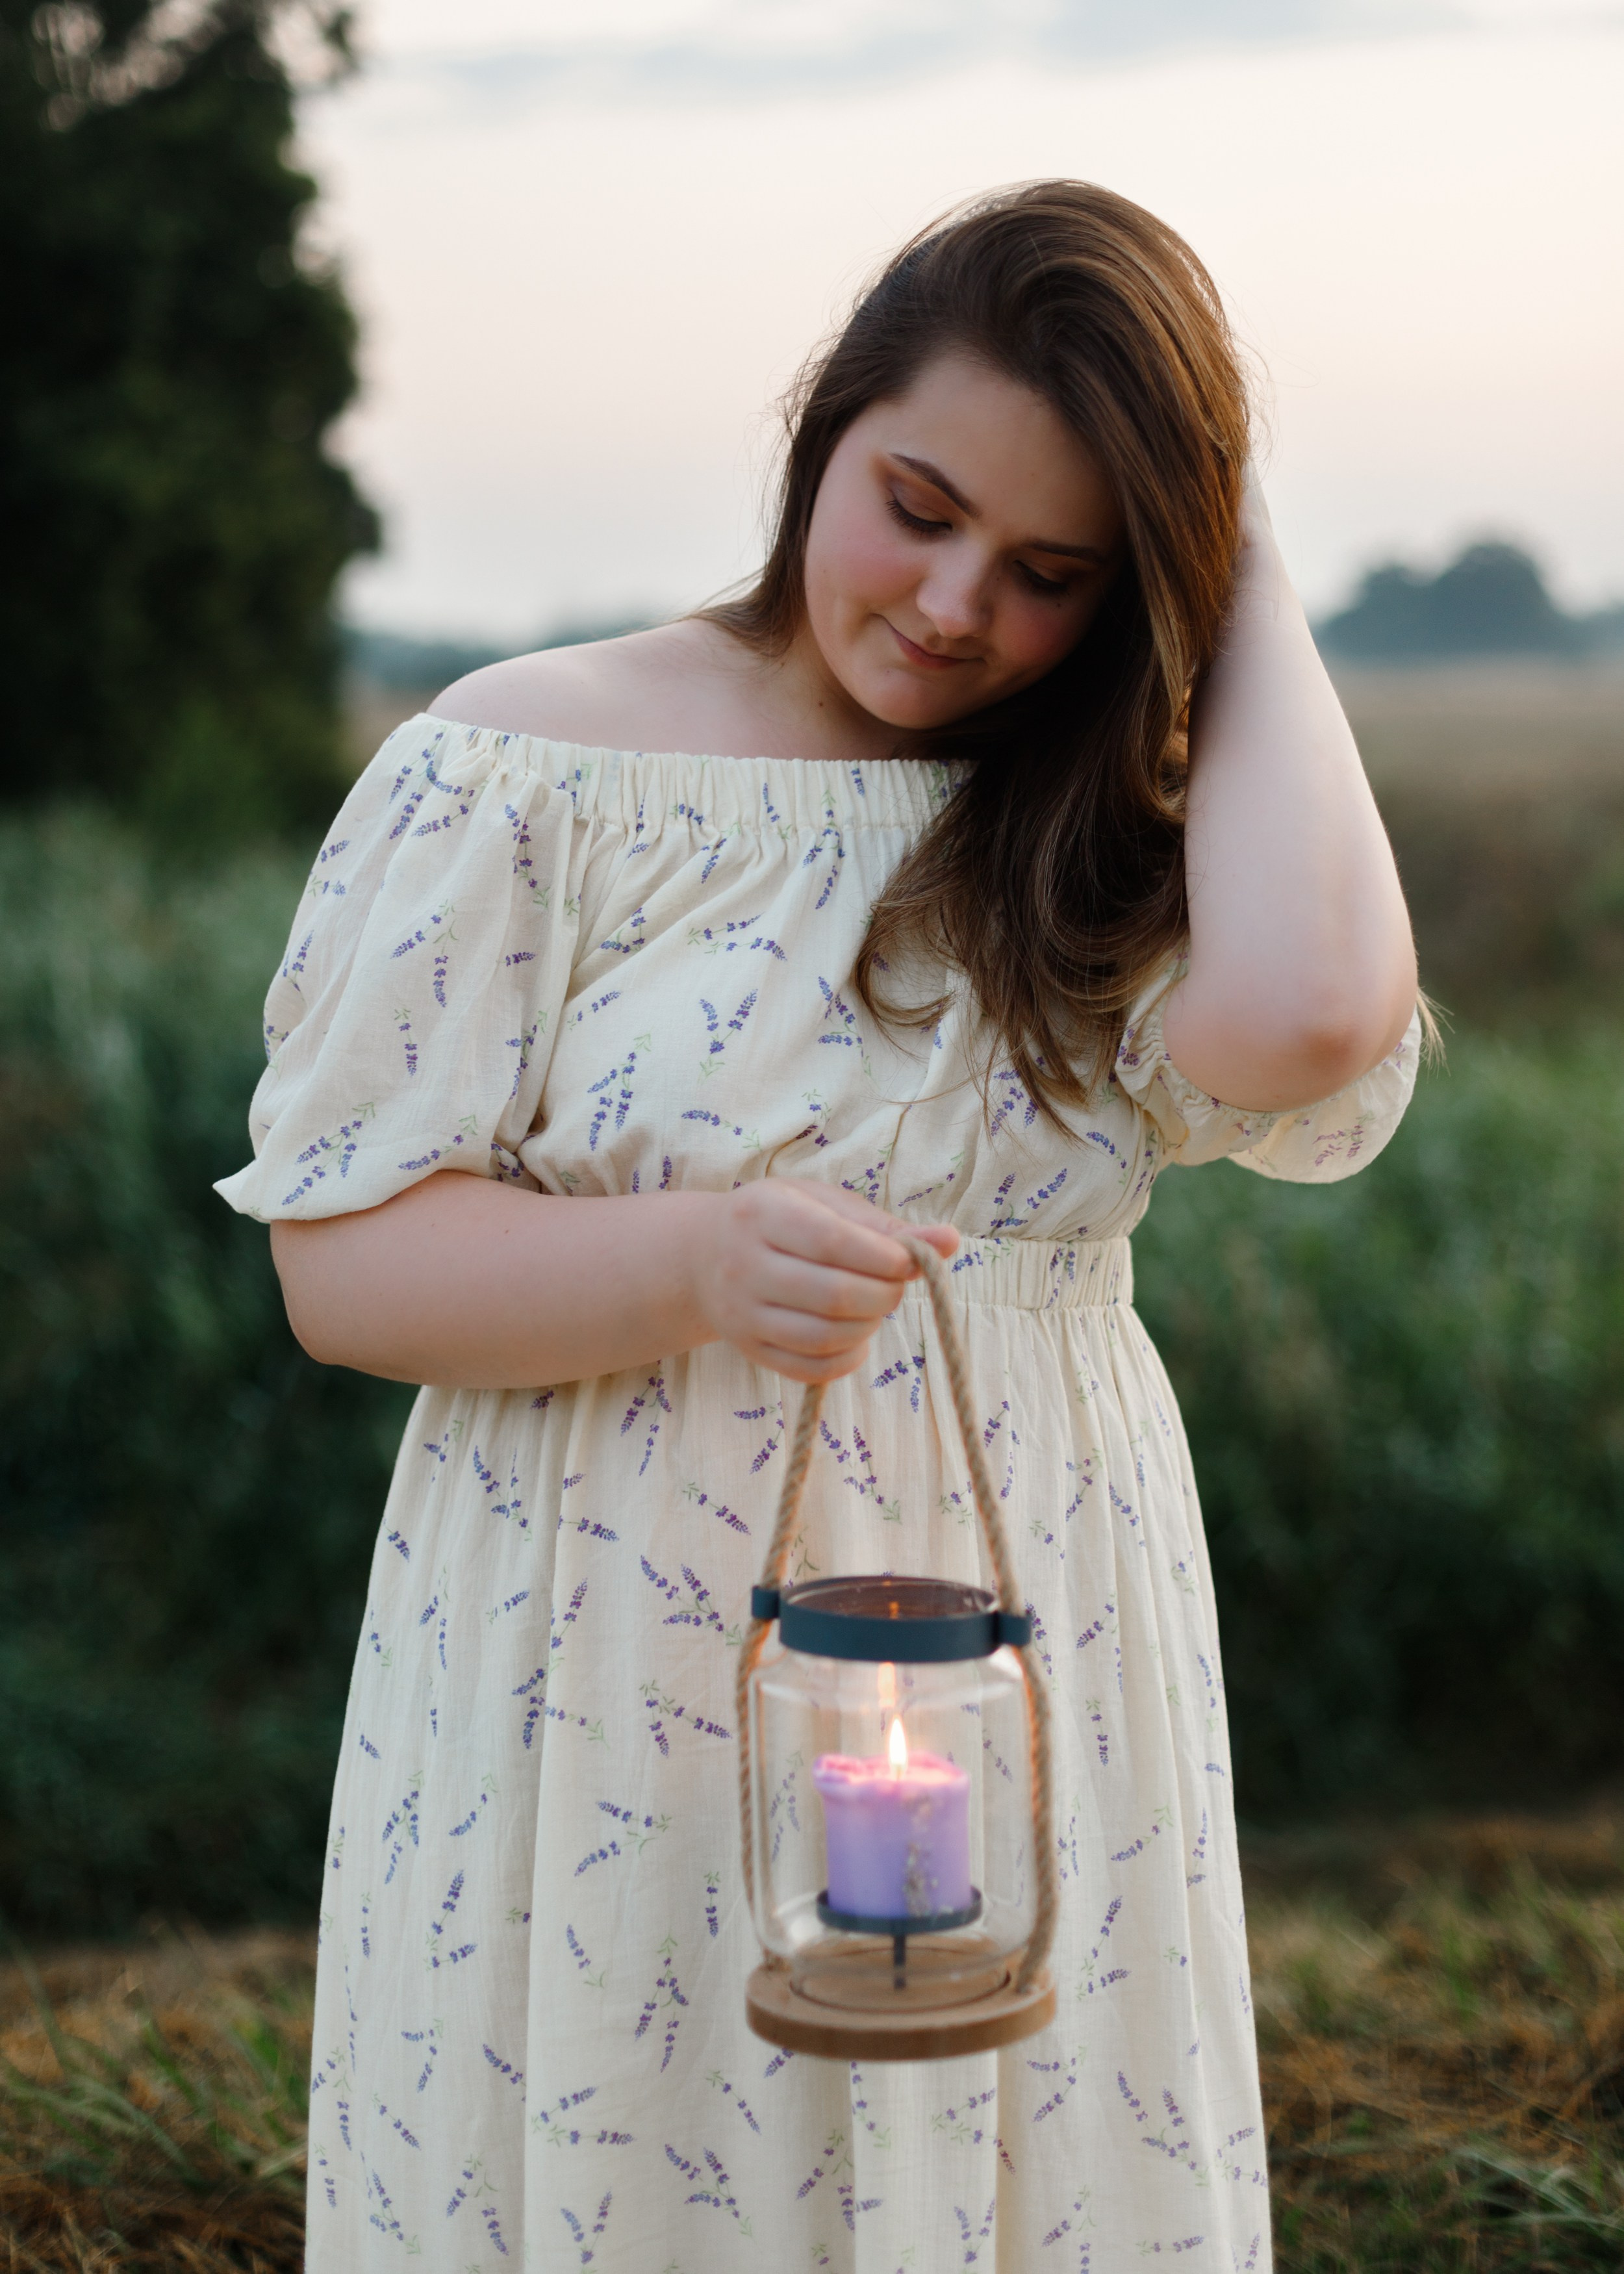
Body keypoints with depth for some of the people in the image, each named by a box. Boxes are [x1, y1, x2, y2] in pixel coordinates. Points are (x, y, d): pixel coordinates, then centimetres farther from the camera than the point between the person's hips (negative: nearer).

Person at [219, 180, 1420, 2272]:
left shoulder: (1115, 833, 4)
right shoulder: (529, 770, -4)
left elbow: (1305, 1023, -20)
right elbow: (345, 1259, -7)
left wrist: (1248, 596, -8)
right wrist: (698, 1264, -25)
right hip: (612, 1706, -2)